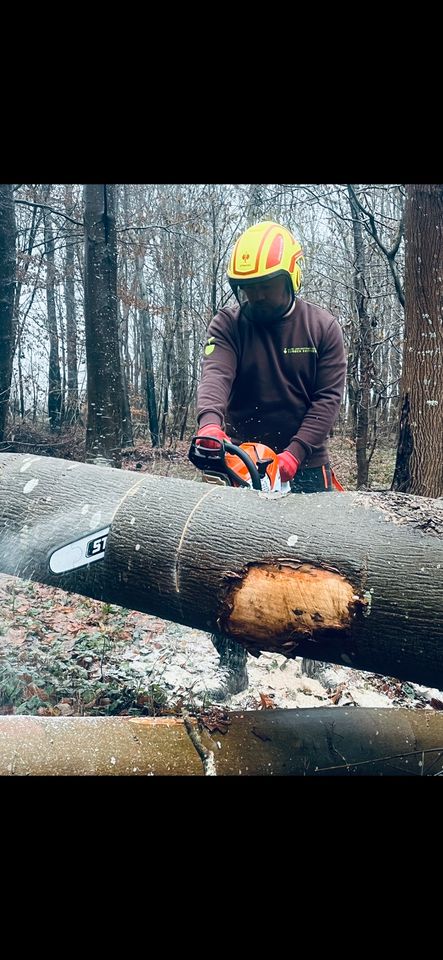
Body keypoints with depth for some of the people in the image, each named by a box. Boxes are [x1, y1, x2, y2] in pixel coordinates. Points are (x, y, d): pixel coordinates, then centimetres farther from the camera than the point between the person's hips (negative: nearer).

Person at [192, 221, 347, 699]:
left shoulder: (322, 327, -1)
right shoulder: (227, 324, -3)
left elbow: (328, 399, -8)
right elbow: (215, 374, -21)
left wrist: (294, 454, -20)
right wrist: (210, 422, -43)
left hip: (305, 467, 1)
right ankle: (232, 665, 7)